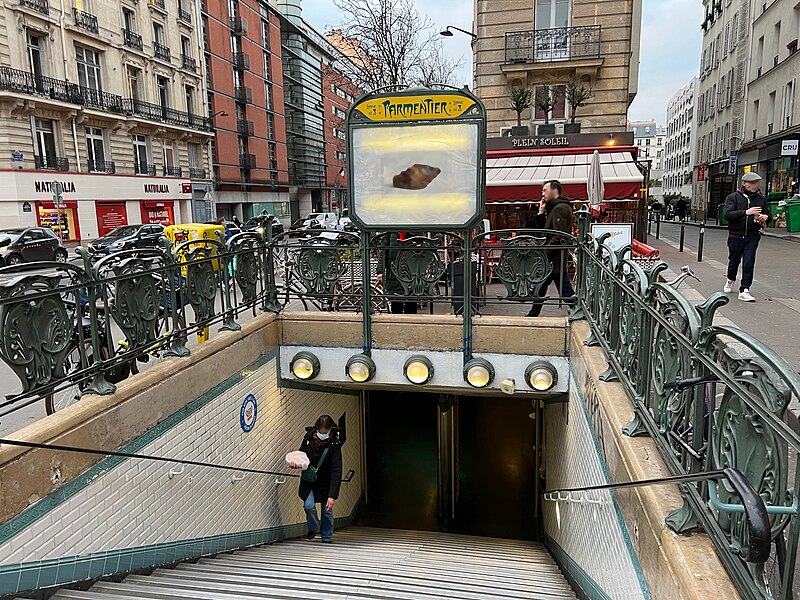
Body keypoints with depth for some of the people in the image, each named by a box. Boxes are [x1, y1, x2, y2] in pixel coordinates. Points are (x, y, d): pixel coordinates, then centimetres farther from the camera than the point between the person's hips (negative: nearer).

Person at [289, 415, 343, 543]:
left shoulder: (334, 444, -24)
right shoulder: (308, 437, -13)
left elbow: (336, 471, -26)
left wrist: (332, 496, -31)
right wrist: (296, 463, -18)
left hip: (326, 482, -2)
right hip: (308, 479, 2)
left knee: (327, 510, 5)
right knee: (308, 505, -13)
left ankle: (326, 539, 26)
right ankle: (313, 529, 18)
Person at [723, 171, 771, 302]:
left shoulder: (761, 199, 8)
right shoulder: (733, 197, -2)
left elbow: (768, 215, 15)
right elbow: (727, 214, -15)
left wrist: (765, 217, -10)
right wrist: (746, 212, -27)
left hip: (752, 236, 1)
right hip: (736, 236, -1)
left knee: (749, 263, -8)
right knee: (734, 261, 12)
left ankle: (744, 290, -5)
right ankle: (730, 280, 41)